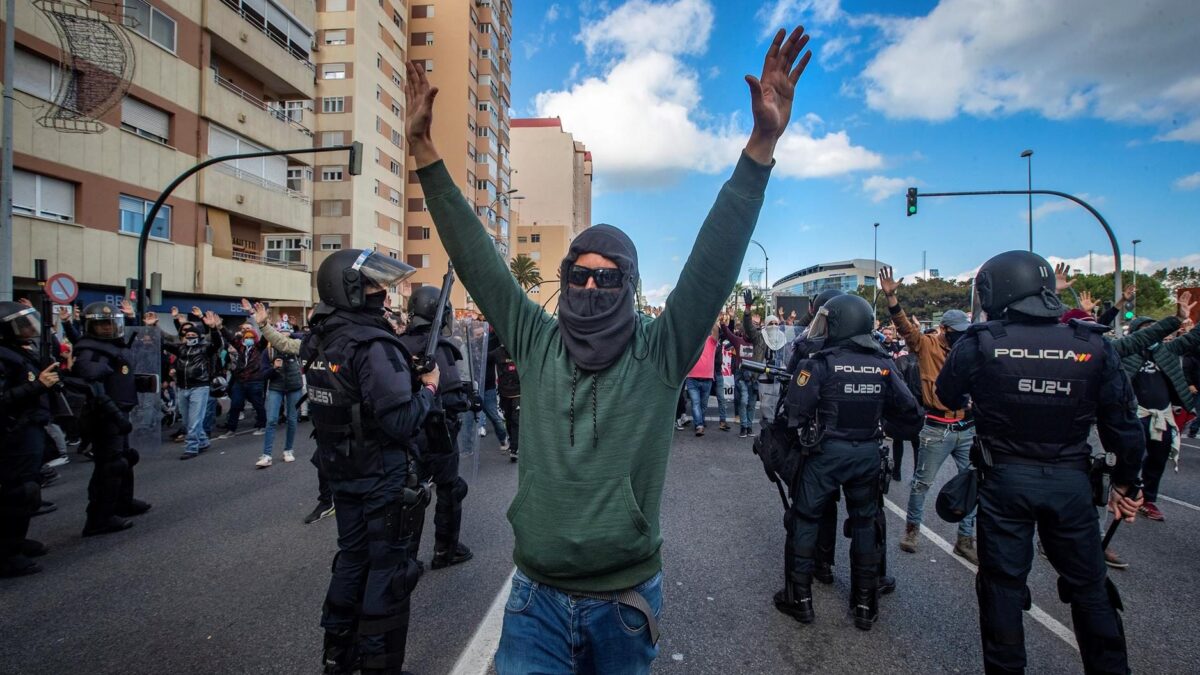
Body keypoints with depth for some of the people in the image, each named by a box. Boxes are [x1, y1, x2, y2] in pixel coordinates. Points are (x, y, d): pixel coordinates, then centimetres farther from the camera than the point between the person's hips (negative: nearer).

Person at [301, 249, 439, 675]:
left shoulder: (319, 340, 4)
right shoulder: (373, 345, -23)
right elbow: (401, 422, -26)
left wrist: (406, 372, 5)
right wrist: (428, 388, -9)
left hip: (343, 475, 9)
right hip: (383, 481, -8)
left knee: (351, 559, 22)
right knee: (388, 572, 6)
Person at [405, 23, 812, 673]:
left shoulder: (659, 351, -8)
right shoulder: (536, 343, -3)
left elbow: (714, 262, -17)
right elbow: (476, 258, -4)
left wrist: (762, 144, -25)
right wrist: (424, 150, -6)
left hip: (626, 599, 0)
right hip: (536, 595, 1)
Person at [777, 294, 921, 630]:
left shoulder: (820, 364, -15)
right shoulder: (883, 365, -2)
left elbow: (795, 413, -18)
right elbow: (910, 413, -2)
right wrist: (875, 414, 14)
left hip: (825, 453, -4)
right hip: (869, 453, 4)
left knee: (805, 520, 10)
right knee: (865, 523, 17)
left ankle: (800, 598, 18)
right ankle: (866, 605, 27)